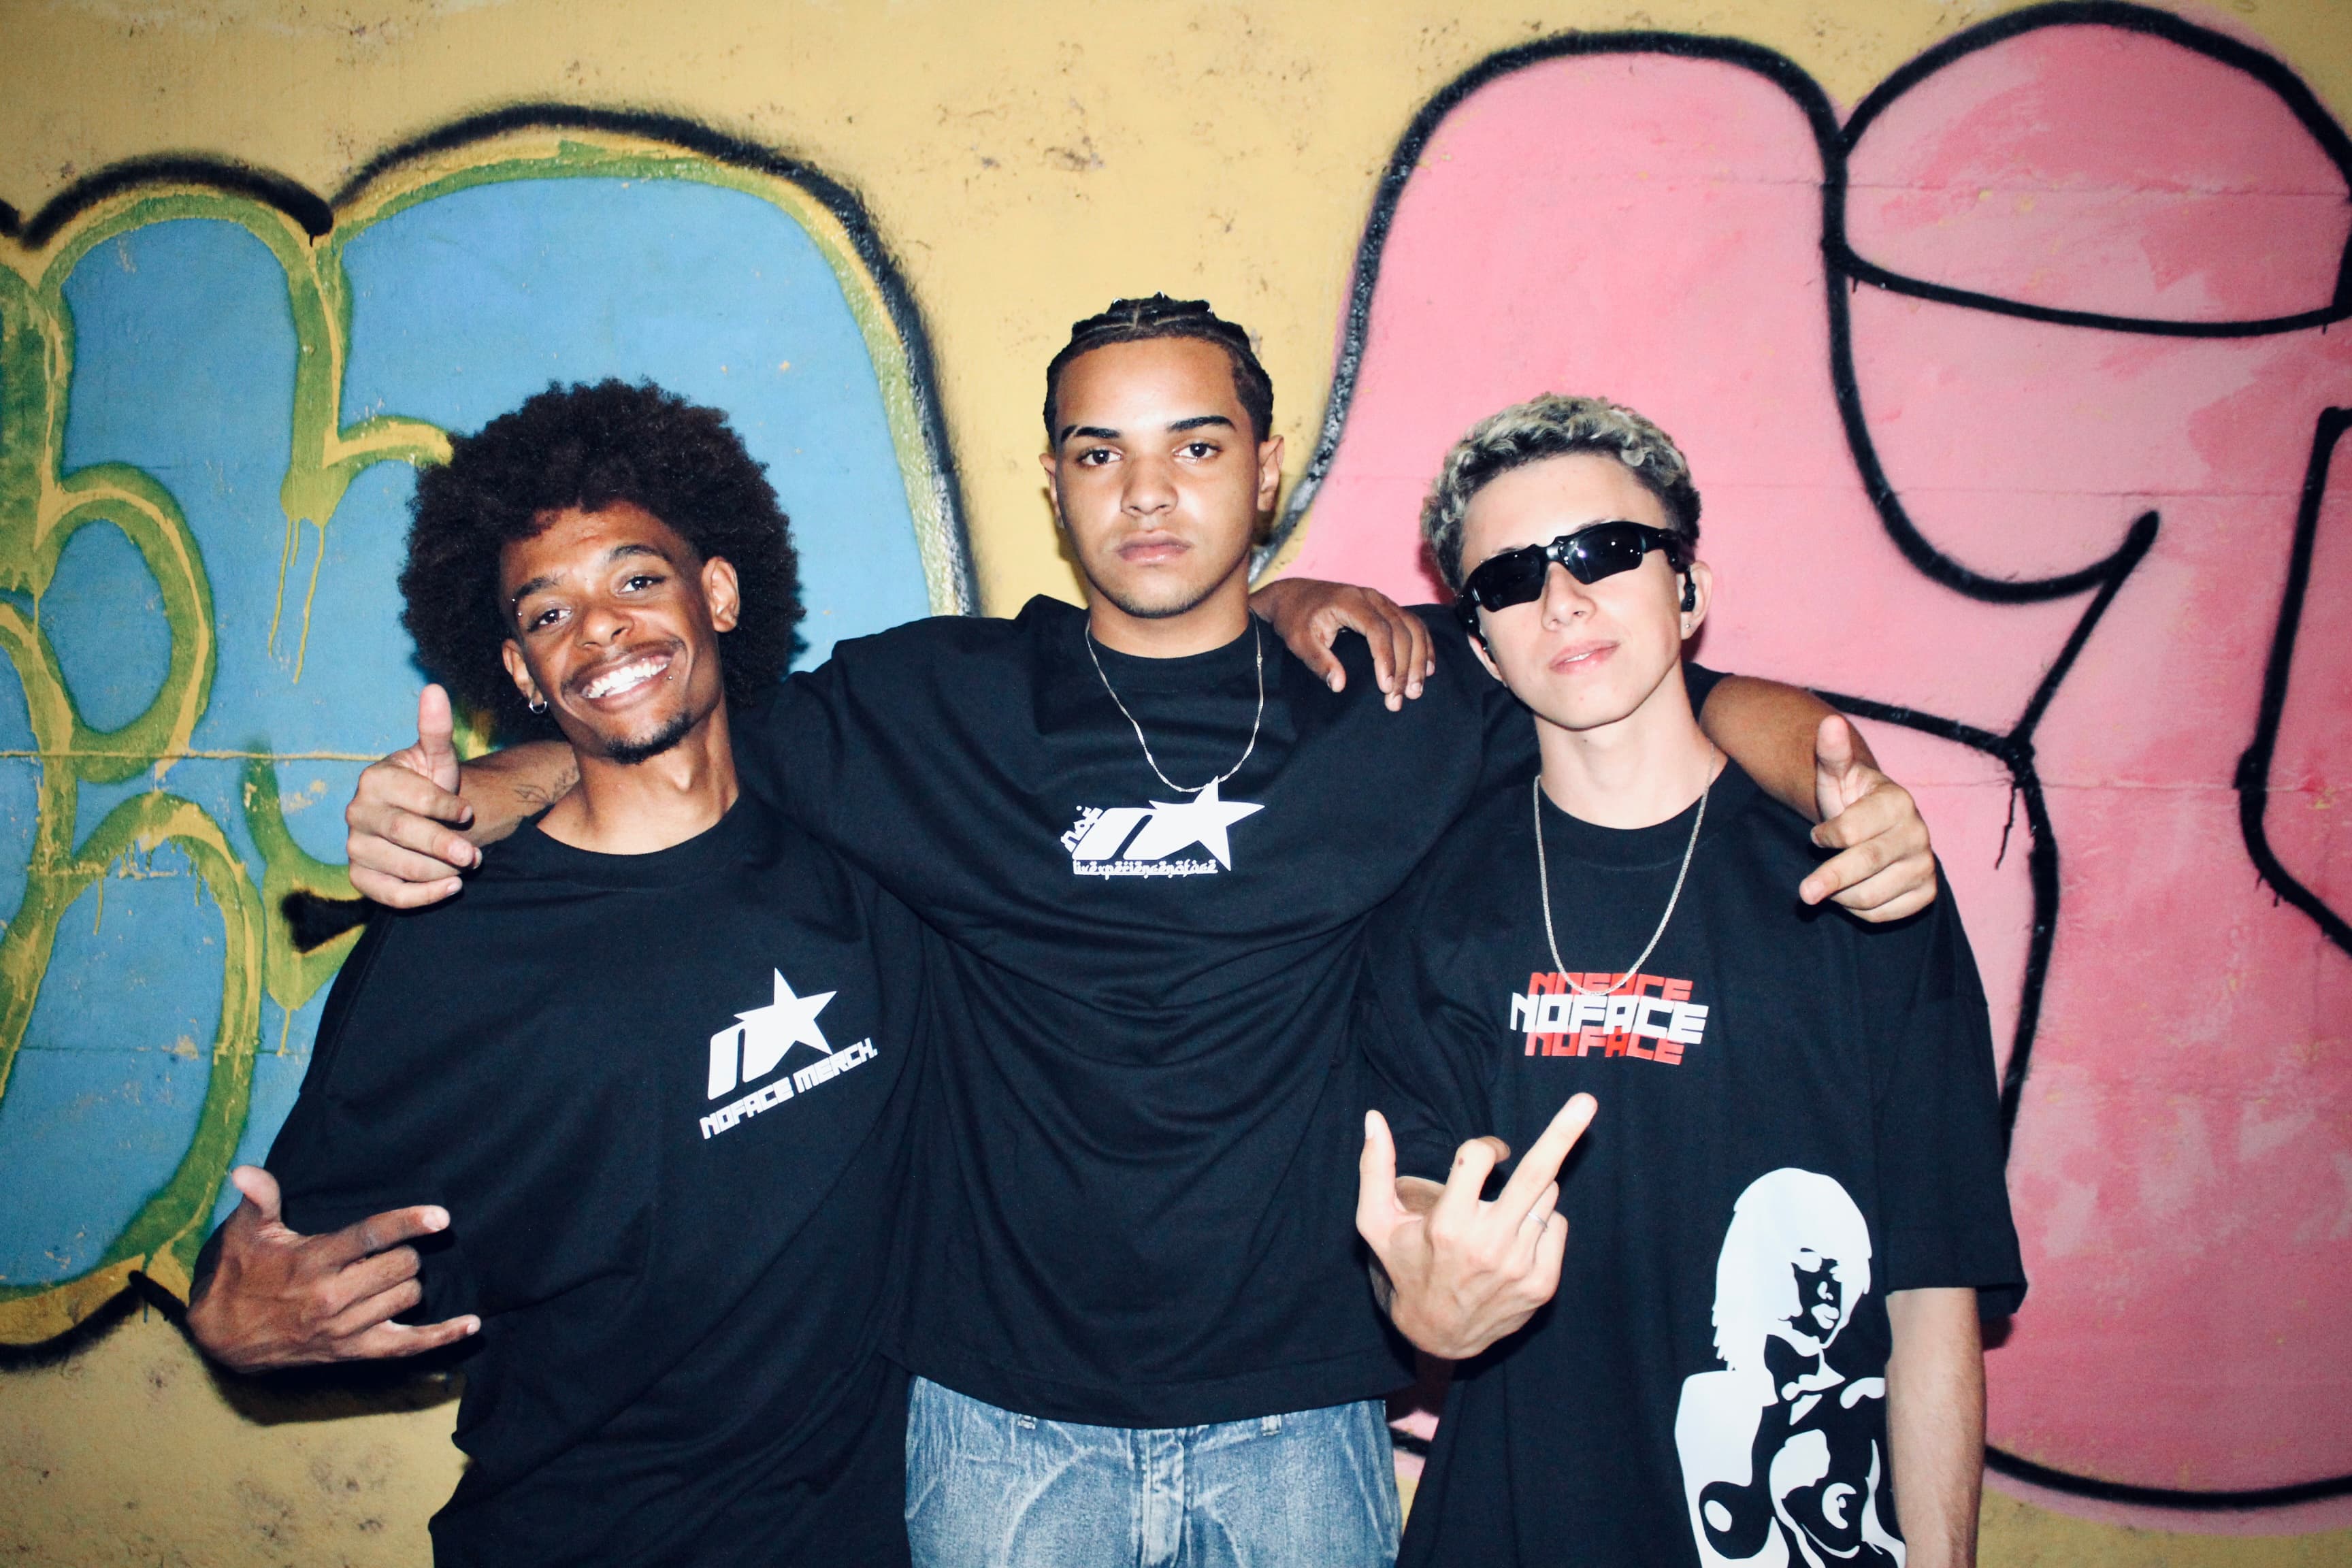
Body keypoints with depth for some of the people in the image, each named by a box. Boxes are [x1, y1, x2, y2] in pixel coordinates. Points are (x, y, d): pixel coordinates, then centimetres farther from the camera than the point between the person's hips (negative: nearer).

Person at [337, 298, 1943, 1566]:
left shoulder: (1390, 706, -2)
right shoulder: (933, 701, -1)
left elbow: (1700, 699, 3)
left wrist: (1843, 787, -17)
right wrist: (460, 805, -12)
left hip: (1298, 1413, 1)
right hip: (1004, 1411, 0)